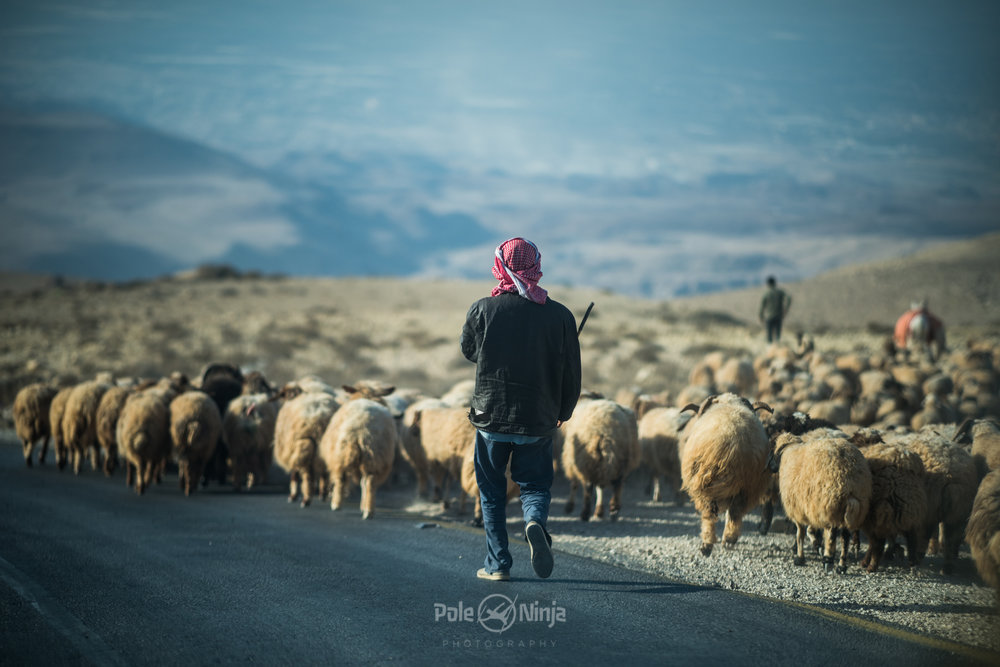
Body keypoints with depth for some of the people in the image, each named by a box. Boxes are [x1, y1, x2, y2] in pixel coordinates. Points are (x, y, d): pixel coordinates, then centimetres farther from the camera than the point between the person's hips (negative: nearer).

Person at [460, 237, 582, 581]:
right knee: (535, 484, 15)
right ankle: (536, 522, -16)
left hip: (490, 415, 0)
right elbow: (571, 373, 1)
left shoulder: (482, 310, -9)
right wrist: (563, 412, 16)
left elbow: (469, 350, 10)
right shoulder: (559, 315, -5)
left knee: (492, 491, 13)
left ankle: (497, 562, 12)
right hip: (539, 421, 1)